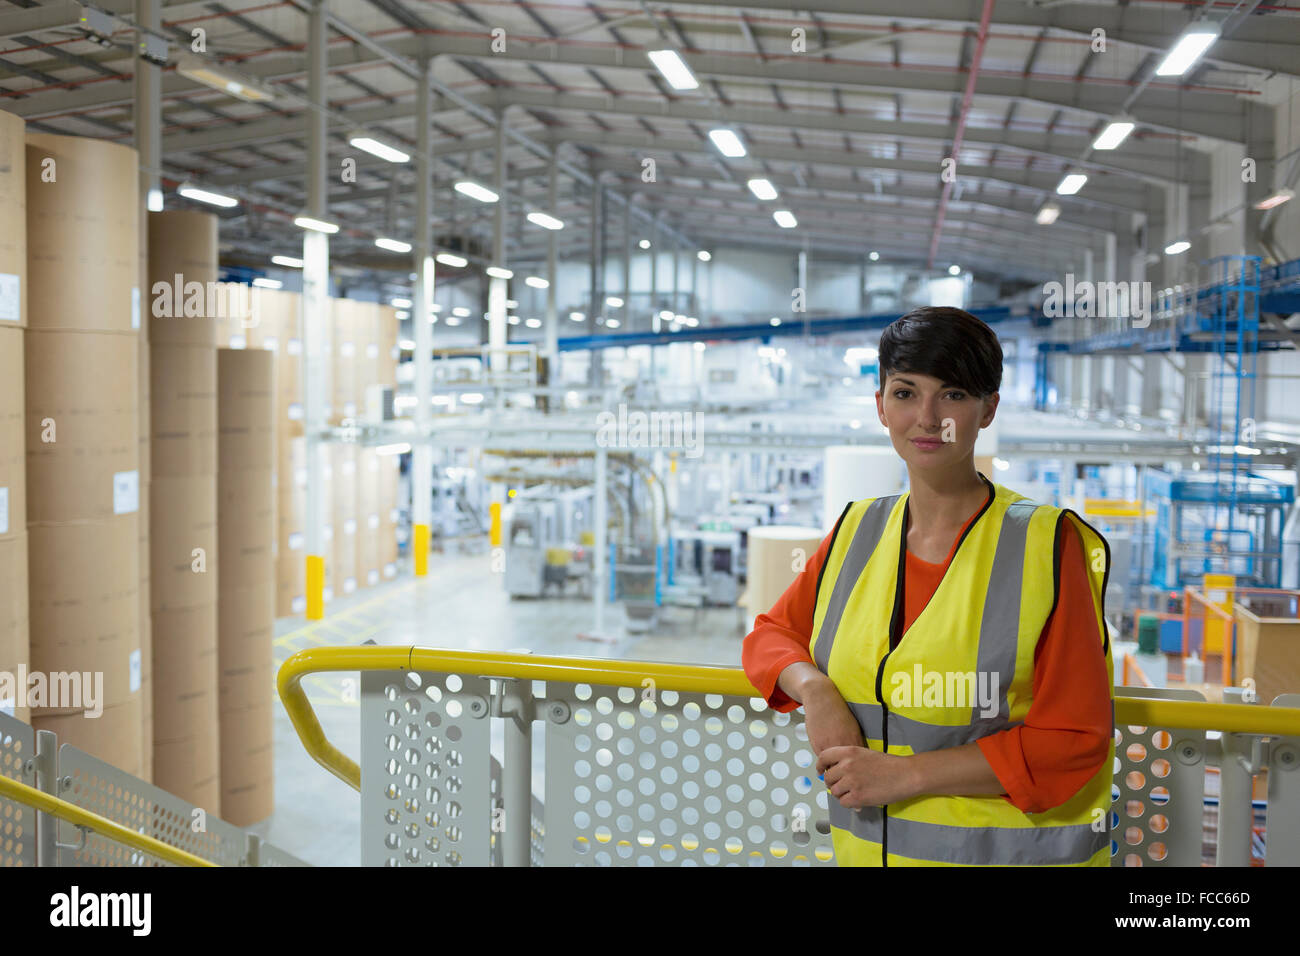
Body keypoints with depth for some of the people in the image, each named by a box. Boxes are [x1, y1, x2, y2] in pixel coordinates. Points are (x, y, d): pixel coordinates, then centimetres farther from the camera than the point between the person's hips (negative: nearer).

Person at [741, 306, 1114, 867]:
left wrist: (906, 773, -19)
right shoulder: (857, 532, 0)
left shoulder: (1045, 545, -14)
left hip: (1006, 850, -4)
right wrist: (815, 692, -12)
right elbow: (773, 632, 10)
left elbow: (1075, 740, -15)